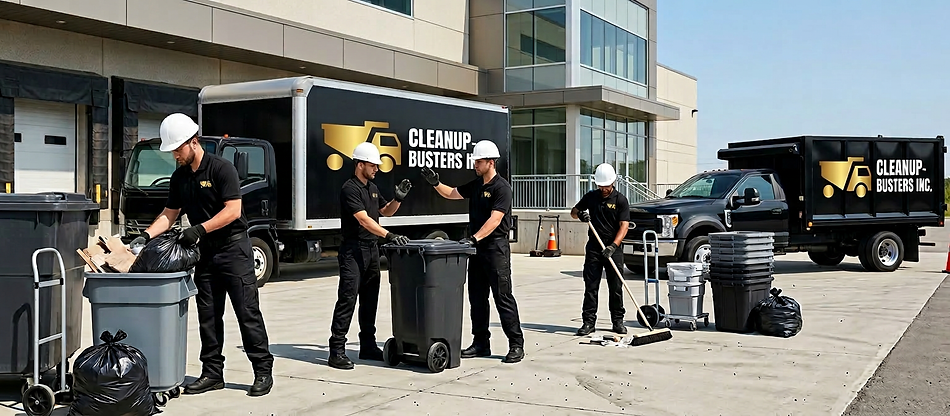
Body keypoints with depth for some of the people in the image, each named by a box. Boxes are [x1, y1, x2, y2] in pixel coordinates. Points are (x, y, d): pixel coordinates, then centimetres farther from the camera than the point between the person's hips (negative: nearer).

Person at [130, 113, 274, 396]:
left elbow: (233, 211, -18)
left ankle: (263, 371, 0)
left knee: (248, 312, -5)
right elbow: (169, 214, 15)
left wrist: (199, 229, -22)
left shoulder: (221, 169, -11)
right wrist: (146, 236, 0)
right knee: (208, 316, 8)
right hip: (205, 252, 7)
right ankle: (212, 373, 16)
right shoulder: (179, 178, 10)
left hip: (233, 248, -7)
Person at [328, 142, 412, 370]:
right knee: (347, 300, -10)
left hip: (371, 250, 9)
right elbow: (364, 220, -24)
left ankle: (368, 346, 23)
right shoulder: (350, 189, -14)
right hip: (353, 251, -9)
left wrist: (398, 198, 7)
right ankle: (336, 351, -8)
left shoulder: (372, 188, 14)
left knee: (370, 300, 13)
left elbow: (386, 211, 26)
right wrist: (390, 236, -32)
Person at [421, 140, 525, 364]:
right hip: (477, 247, 8)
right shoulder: (476, 185, 13)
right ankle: (481, 343, 17)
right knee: (477, 297, 10)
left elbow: (495, 219, -21)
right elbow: (451, 194, 24)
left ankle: (516, 345, 0)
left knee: (503, 297, -6)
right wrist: (435, 183, 6)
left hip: (496, 247, -8)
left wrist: (474, 238, -30)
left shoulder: (501, 188, -12)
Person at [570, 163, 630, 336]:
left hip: (613, 249, -2)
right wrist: (579, 214, -6)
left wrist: (613, 246, -23)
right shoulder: (591, 197, 8)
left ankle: (618, 321, 13)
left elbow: (624, 226, -10)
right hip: (594, 248, 2)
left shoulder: (620, 200, -3)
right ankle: (589, 321, 5)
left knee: (616, 287, 3)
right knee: (590, 286, 1)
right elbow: (573, 211, 19)